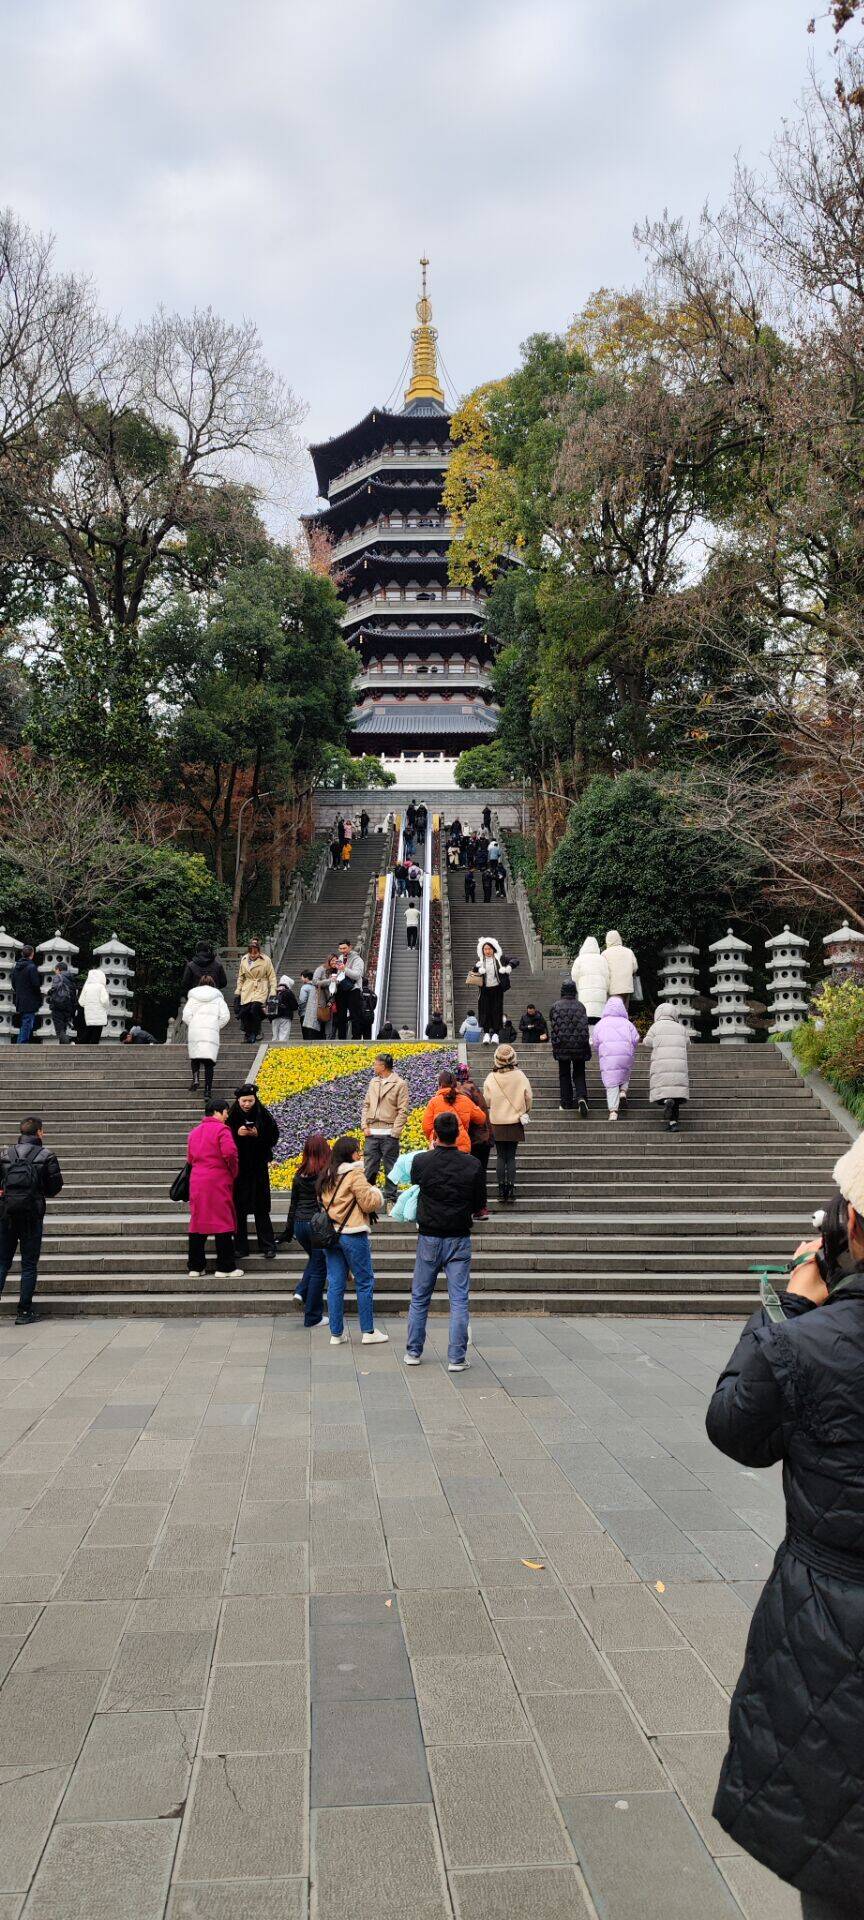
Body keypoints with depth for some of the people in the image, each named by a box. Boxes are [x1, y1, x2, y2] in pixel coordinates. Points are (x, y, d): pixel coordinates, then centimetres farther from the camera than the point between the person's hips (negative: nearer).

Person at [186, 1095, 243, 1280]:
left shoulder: (194, 1131, 15)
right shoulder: (222, 1129, -8)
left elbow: (190, 1158, 17)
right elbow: (230, 1153, -19)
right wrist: (233, 1172, -4)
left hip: (196, 1181, 7)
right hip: (218, 1182, -7)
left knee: (198, 1222, 11)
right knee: (223, 1222, -1)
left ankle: (195, 1267, 14)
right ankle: (225, 1268, 1)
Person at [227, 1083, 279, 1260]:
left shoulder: (263, 1115, -3)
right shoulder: (232, 1117, -2)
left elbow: (274, 1136, -1)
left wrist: (258, 1134, -17)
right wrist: (236, 1133, -18)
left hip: (258, 1167, -1)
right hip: (238, 1168, 1)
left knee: (261, 1209, 3)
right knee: (239, 1209, 5)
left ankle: (268, 1246, 8)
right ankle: (241, 1247, 13)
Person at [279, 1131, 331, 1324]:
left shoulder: (299, 1174, 4)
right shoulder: (328, 1174, -11)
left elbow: (293, 1204, 11)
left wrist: (288, 1231, 18)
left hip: (300, 1223, 5)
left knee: (314, 1260, 29)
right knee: (319, 1268, 6)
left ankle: (301, 1291, 8)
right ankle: (313, 1317, 11)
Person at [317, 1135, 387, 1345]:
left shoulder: (326, 1176, 10)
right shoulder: (355, 1174, -12)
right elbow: (368, 1203, -12)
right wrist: (377, 1193, 6)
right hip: (352, 1234, -7)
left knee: (335, 1284, 9)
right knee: (365, 1282, 5)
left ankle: (336, 1333, 12)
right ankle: (369, 1332, 9)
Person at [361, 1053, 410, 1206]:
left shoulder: (399, 1084, -4)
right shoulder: (373, 1082, 14)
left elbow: (403, 1111, -7)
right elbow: (366, 1105, 16)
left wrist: (395, 1132, -12)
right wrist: (364, 1126, 4)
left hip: (389, 1134, -5)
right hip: (372, 1133, 5)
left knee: (390, 1168, 2)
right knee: (369, 1167, 7)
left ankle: (390, 1199, 10)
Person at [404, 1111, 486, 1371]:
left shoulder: (421, 1161, -9)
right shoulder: (473, 1165, -8)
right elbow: (480, 1208, -1)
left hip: (429, 1239, 1)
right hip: (459, 1240, -1)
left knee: (419, 1298, 14)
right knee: (459, 1301, 4)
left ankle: (413, 1352, 21)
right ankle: (457, 1359, 4)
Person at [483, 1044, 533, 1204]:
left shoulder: (491, 1078, -10)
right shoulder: (520, 1076, -9)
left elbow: (486, 1101, -2)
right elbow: (529, 1098, 0)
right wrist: (525, 1112, 19)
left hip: (497, 1123, 0)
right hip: (515, 1123, 0)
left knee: (501, 1157, 9)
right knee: (511, 1157, 8)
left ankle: (501, 1190, 8)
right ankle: (511, 1191, 4)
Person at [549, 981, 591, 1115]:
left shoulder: (555, 1007, -1)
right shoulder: (580, 1006, 0)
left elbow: (553, 1028, 1)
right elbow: (585, 1027, -2)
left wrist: (554, 1046, 10)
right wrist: (586, 1046, 3)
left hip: (562, 1047, 0)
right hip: (579, 1047, 0)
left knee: (564, 1075, 10)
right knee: (579, 1074, 8)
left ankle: (565, 1103, 9)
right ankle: (581, 1097, -15)